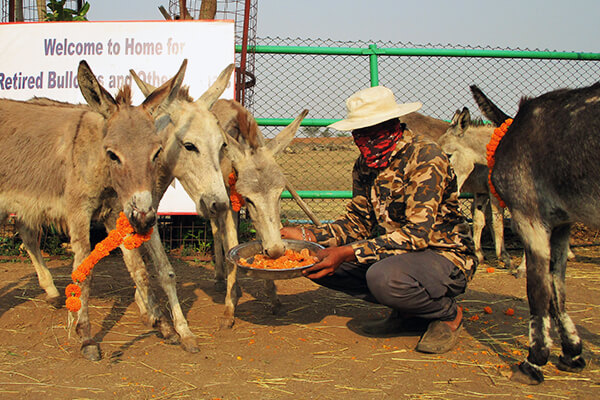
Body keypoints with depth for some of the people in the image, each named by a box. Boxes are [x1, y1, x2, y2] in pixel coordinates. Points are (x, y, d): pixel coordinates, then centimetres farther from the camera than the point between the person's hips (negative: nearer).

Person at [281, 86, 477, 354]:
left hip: (445, 257, -8)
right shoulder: (365, 165, 5)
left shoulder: (425, 157, -20)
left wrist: (349, 253, -32)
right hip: (393, 253, 8)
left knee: (384, 276, -38)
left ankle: (447, 313, -5)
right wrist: (307, 235, -8)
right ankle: (406, 313, 5)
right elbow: (358, 222, 7)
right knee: (315, 261, -3)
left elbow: (418, 232, -27)